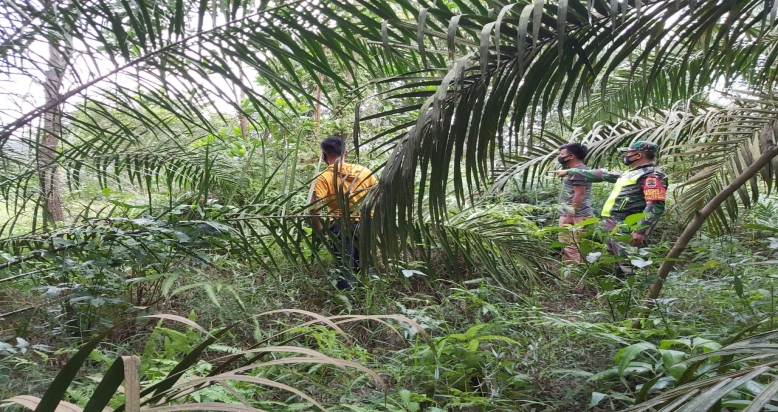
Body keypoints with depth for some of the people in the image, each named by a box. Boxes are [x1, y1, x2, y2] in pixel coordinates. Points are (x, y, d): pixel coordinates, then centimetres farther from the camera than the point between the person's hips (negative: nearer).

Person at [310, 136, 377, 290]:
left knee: (345, 270, 4)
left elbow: (314, 206, -18)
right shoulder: (364, 171, 6)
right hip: (366, 225, 4)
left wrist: (318, 228, -5)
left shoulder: (324, 177, -7)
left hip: (341, 227, -4)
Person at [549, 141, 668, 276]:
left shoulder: (652, 175, -10)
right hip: (616, 229, 10)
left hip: (627, 231, -10)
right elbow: (601, 175, 26)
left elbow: (656, 206, -20)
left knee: (628, 269, -13)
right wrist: (569, 171, 28)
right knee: (618, 266, 15)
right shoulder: (631, 173, 21)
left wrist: (640, 231, -28)